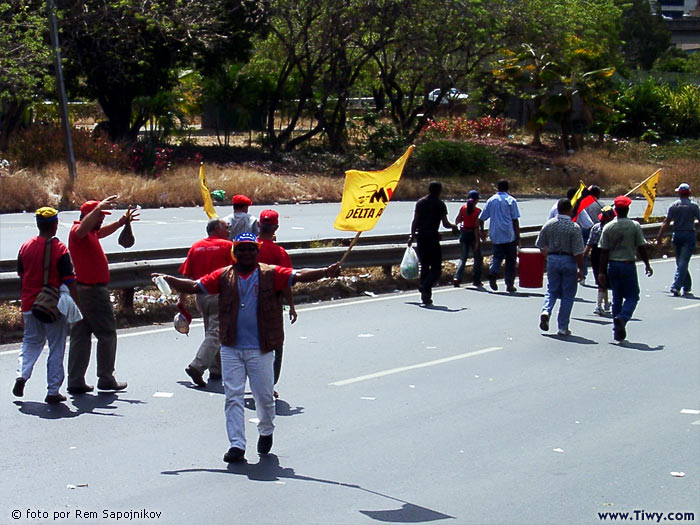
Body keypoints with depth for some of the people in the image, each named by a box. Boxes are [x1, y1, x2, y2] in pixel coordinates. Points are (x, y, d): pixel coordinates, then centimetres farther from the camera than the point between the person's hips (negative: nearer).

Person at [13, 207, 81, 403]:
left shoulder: (25, 247, 2)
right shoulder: (59, 249, -12)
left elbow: (21, 278, 9)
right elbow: (69, 282, -13)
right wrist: (78, 306, -7)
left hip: (30, 305, 4)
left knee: (31, 342, 21)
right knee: (56, 348, 5)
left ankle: (22, 375, 0)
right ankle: (53, 391, 6)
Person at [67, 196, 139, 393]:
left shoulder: (90, 233, 17)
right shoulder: (78, 231, -13)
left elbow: (102, 231, 40)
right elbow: (84, 226, -39)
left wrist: (122, 222, 38)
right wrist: (99, 208, -50)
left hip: (83, 291, 10)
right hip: (92, 291, -10)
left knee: (80, 336, 8)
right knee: (107, 334, 1)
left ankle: (76, 381, 8)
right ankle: (106, 379, 7)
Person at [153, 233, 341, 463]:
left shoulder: (270, 275, 1)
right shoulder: (224, 276, 7)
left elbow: (298, 276, -9)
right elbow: (195, 286, 6)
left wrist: (325, 272, -23)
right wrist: (169, 280, -8)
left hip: (260, 349, -1)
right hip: (231, 349, 1)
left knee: (264, 395, 6)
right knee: (233, 396, -2)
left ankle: (266, 432, 34)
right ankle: (237, 445, 0)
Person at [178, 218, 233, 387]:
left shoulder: (196, 247, 10)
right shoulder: (228, 246, -3)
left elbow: (187, 275, 7)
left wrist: (182, 298, 10)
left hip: (200, 295, 6)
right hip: (220, 295, -6)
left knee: (211, 332, 18)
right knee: (215, 333, -6)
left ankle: (216, 370, 22)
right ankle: (197, 367, -20)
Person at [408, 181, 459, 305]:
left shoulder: (420, 202, 10)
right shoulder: (440, 204, -3)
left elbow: (415, 221, 5)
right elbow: (445, 224, -5)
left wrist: (412, 236, 10)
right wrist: (453, 226, 14)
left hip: (421, 236, 5)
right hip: (433, 237, -5)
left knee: (424, 267, 11)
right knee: (436, 268, 0)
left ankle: (426, 297, 9)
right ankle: (425, 286, -26)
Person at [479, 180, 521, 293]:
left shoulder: (491, 200, 7)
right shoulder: (511, 200, -3)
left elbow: (481, 218, 9)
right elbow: (515, 220, -6)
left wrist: (482, 232, 23)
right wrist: (518, 237, -2)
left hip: (496, 235, 3)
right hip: (510, 236, -3)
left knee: (497, 256, 13)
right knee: (510, 260, 7)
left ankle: (493, 273, -16)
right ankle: (510, 284, 6)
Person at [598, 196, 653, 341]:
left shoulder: (608, 227, -1)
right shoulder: (634, 226, -7)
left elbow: (604, 252, -2)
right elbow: (641, 248, -3)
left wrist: (602, 272, 1)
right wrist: (647, 265, 10)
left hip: (613, 265, 3)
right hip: (628, 264, -3)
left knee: (616, 298, 12)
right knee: (632, 296, 6)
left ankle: (618, 332, 13)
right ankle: (622, 318, -22)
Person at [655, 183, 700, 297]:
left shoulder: (673, 206, 1)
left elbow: (666, 222, -2)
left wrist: (659, 237, 2)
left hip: (677, 235, 3)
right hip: (689, 236, -3)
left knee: (680, 262, 14)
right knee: (683, 262, -6)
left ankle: (686, 287, 20)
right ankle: (676, 287, -18)